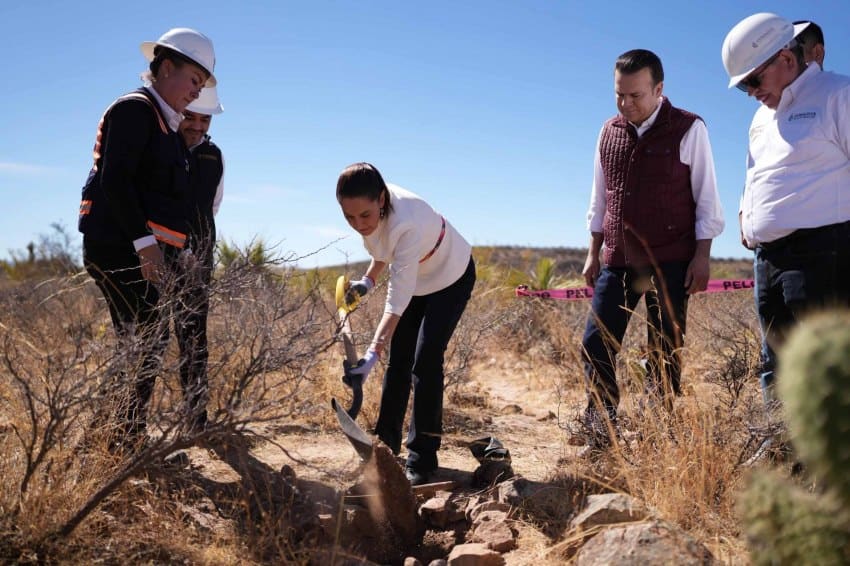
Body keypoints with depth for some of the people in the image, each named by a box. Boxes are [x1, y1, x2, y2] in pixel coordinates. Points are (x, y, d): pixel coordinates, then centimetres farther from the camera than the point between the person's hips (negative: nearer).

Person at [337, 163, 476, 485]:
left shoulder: (407, 224, -43)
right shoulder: (369, 209, -21)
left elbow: (398, 300, -44)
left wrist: (372, 353, -49)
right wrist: (368, 280, -6)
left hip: (450, 277, -7)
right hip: (415, 279, 7)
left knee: (425, 362, -15)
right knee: (398, 360, 9)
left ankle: (421, 462, -5)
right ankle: (385, 444, 22)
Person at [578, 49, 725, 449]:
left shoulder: (688, 129, -4)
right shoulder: (609, 132, 9)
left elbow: (706, 197, -2)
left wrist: (701, 257, -8)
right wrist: (594, 254, 13)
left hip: (670, 262, -4)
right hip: (618, 261, 5)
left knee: (664, 353, 2)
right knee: (596, 344, 1)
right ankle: (599, 428, 11)